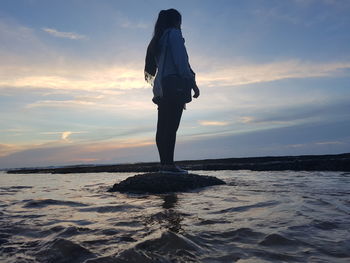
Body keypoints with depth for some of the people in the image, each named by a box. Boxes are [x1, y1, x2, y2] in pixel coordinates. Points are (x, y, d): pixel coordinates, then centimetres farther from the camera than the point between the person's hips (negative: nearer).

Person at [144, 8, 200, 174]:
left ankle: (164, 164, 5)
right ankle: (169, 164, -15)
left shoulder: (158, 39, 26)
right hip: (174, 86, -9)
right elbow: (181, 61, -11)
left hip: (161, 89, 9)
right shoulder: (174, 33, 1)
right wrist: (193, 83, -10)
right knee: (171, 126, -13)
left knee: (163, 128, 4)